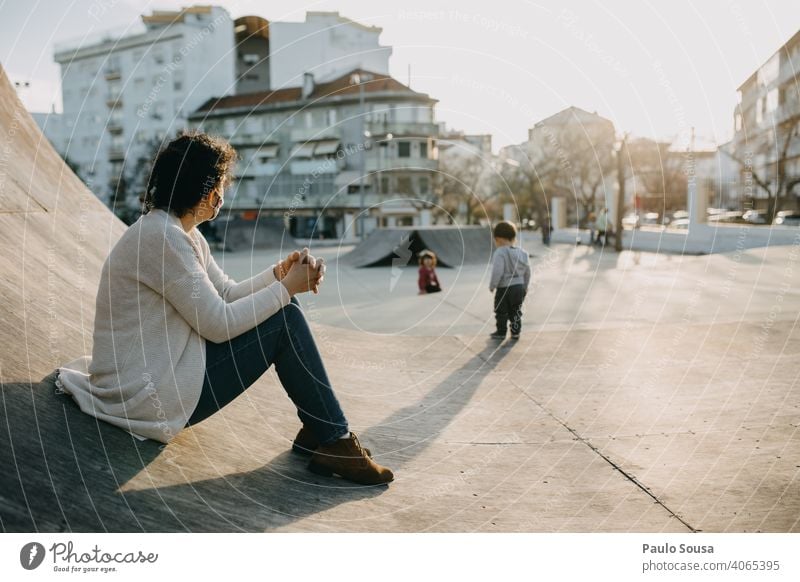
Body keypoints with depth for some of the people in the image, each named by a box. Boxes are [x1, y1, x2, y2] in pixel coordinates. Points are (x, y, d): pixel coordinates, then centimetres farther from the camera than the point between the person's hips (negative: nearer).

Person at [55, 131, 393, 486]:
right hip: (149, 400, -10)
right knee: (285, 321, -11)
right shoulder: (161, 237, -21)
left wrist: (279, 273, -2)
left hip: (161, 372, 10)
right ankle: (334, 445, -2)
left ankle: (317, 431, 9)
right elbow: (218, 324, -21)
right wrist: (286, 288, -13)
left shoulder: (185, 235, 10)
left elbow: (227, 294, 12)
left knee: (280, 310, 7)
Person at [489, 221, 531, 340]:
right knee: (515, 311, 17)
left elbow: (497, 271, -24)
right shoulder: (522, 252, 7)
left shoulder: (500, 252, -17)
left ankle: (501, 332, 16)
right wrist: (525, 286, 24)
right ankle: (515, 332, 20)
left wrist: (492, 285, -12)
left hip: (504, 288, -6)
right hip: (519, 287, 6)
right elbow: (527, 271, 13)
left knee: (501, 312, 9)